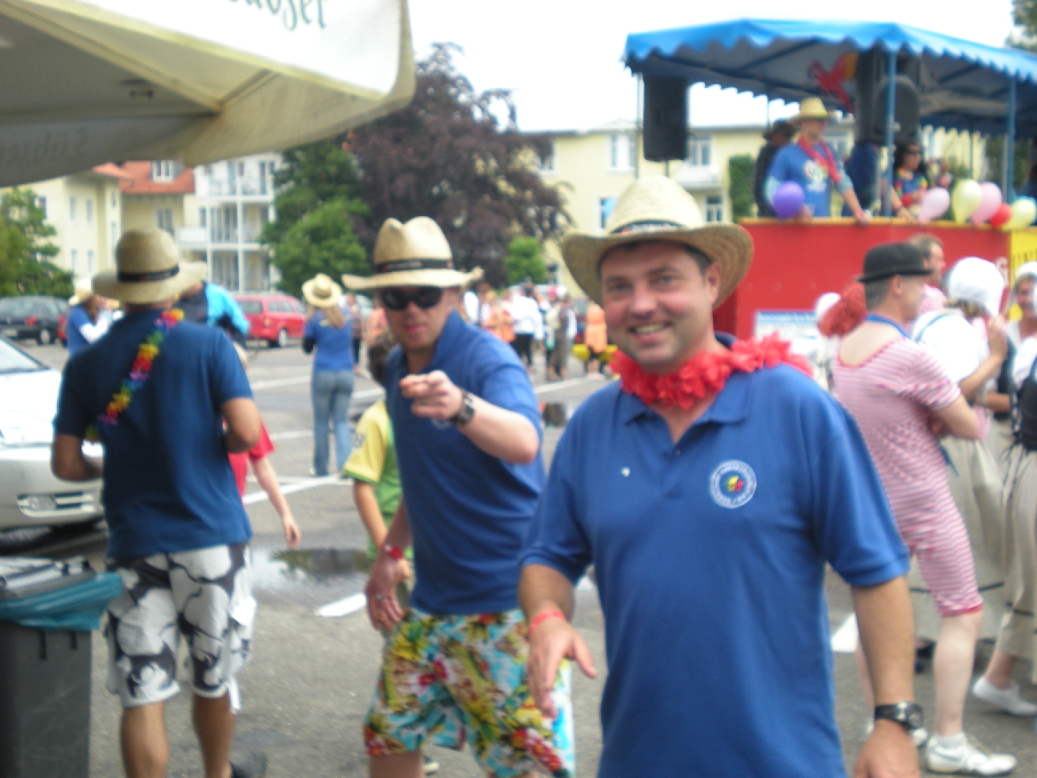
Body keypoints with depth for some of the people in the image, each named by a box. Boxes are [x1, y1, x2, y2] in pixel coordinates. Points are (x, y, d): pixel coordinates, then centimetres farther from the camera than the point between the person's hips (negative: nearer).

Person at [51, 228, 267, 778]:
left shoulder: (85, 365, 2)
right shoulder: (209, 346, -5)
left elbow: (66, 464, 3)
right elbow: (246, 432, -14)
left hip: (135, 546, 1)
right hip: (211, 537, 0)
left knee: (141, 696, 3)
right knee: (213, 680, 17)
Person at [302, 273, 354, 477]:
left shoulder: (315, 319, -5)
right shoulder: (345, 319, 8)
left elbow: (307, 348, 6)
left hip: (323, 374, -3)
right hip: (346, 374, 3)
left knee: (321, 421, 7)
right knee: (341, 420, 7)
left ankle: (320, 467, 11)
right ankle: (344, 464, -6)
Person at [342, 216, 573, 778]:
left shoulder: (486, 358, -16)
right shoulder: (398, 369, 8)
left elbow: (524, 444, -38)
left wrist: (461, 407, -56)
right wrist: (390, 552, 17)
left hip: (504, 600, -8)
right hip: (430, 599, 8)